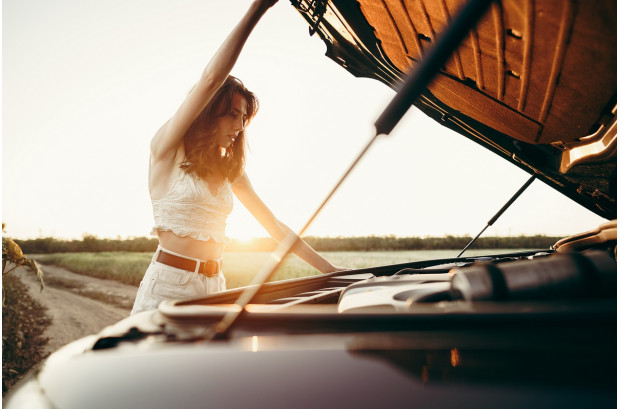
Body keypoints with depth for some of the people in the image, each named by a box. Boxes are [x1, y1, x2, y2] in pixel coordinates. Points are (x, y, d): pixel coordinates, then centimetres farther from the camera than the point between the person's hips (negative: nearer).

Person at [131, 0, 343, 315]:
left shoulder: (230, 171, 11)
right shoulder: (167, 149, -5)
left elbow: (275, 227, 10)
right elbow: (210, 80, -19)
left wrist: (331, 270, 5)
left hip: (214, 287, 5)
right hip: (168, 284, -5)